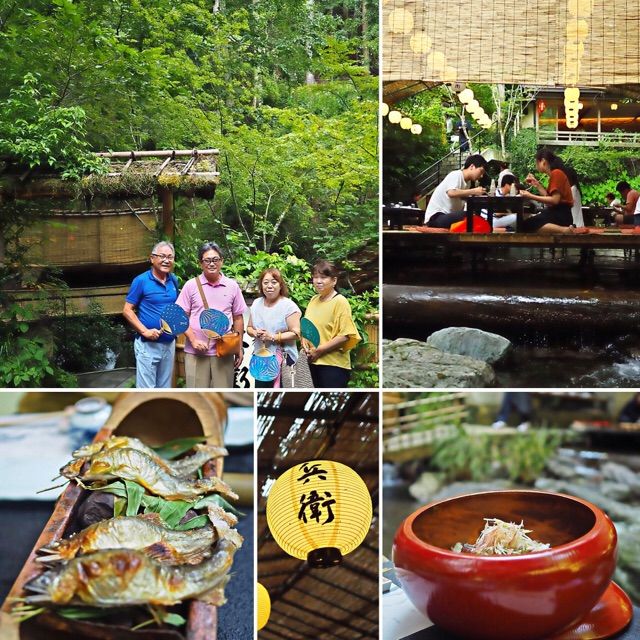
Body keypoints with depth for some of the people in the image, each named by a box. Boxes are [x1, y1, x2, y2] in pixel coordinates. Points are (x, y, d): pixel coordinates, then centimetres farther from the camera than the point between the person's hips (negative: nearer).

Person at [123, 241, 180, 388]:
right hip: (147, 344, -6)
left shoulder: (174, 281, 7)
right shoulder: (141, 281, -10)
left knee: (164, 388, 15)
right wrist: (145, 331, -18)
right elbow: (127, 310, -9)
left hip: (169, 343, 6)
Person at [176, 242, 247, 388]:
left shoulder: (232, 286, 5)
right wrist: (193, 340, -11)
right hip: (196, 352, -1)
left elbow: (238, 318, 10)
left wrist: (239, 348, 8)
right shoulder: (191, 285, 0)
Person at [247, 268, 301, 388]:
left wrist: (273, 337, -22)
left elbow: (296, 333, -15)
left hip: (282, 358, -6)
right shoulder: (256, 303, 9)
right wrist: (255, 333, -8)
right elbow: (249, 328, 15)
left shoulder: (288, 305, -11)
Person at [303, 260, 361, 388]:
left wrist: (319, 350, -18)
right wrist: (304, 342, -5)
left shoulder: (340, 302, -12)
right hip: (314, 362, 7)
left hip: (334, 364, -7)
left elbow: (345, 335, -17)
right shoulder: (314, 300, 9)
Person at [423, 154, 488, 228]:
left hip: (447, 216, 9)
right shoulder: (456, 175, -7)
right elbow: (451, 193, -26)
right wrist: (473, 191, -20)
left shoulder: (465, 184, 15)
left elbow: (462, 206, 10)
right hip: (436, 217, -9)